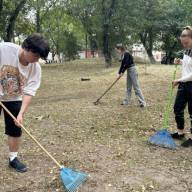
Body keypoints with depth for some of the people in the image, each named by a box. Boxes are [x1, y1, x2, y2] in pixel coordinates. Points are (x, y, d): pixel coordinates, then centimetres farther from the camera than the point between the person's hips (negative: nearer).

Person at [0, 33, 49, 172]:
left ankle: (13, 158, 20)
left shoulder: (35, 68, -19)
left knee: (15, 129, 3)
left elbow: (29, 92, -18)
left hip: (14, 99, 2)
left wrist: (21, 113, -27)